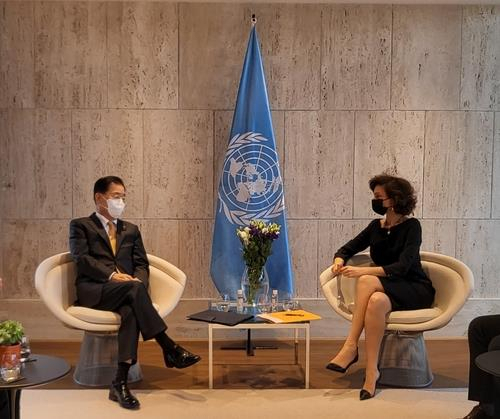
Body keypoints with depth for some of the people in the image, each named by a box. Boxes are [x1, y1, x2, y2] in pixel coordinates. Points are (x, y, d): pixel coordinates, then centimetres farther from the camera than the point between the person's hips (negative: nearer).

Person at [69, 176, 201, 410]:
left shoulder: (131, 230, 25)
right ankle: (169, 349, -32)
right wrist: (112, 275, -21)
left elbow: (141, 264, 15)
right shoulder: (80, 225, 11)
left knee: (130, 311, -34)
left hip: (125, 290, 4)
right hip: (93, 290, -3)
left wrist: (137, 281, -9)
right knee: (134, 289, -35)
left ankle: (120, 383, -37)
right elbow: (82, 258, -6)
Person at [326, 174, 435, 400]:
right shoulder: (376, 226, 7)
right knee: (375, 301, -34)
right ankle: (371, 371, -32)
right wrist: (339, 260, -12)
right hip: (387, 289, 4)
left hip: (415, 290, -4)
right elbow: (347, 249, 13)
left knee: (367, 281, -33)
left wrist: (363, 271, -33)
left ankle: (351, 347, -29)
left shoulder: (411, 226, -9)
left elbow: (402, 267, -23)